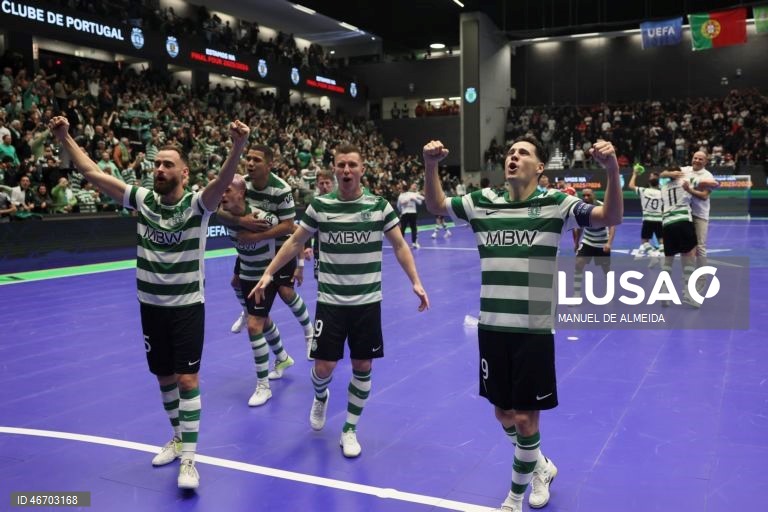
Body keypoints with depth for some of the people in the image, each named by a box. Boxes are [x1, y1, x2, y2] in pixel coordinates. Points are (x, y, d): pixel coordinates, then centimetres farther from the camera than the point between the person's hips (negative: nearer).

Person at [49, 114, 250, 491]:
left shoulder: (197, 204, -13)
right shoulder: (143, 200, -2)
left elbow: (223, 181, -33)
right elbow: (92, 172, -1)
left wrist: (237, 148, -50)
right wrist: (65, 138, -6)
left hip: (188, 307, -4)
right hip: (150, 306, 4)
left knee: (187, 379, -3)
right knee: (165, 377, 16)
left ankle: (188, 458, 5)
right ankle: (178, 437, 36)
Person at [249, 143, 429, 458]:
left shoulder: (379, 205, -3)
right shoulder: (320, 206, -2)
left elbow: (399, 246, 3)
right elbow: (295, 242, 6)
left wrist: (415, 282, -6)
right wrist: (269, 273, 2)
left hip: (367, 302, 1)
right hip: (330, 301, 0)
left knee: (362, 367, 6)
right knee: (324, 366, -1)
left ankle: (349, 430, 25)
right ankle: (320, 397, 37)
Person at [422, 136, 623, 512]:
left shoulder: (555, 204, -5)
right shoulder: (482, 202, 3)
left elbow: (611, 217, -12)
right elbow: (435, 206, 13)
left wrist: (611, 169, -29)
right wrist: (431, 165, -5)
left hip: (534, 329, -3)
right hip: (492, 327, 4)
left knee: (525, 416, 5)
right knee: (503, 412, 15)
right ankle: (540, 466, 44)